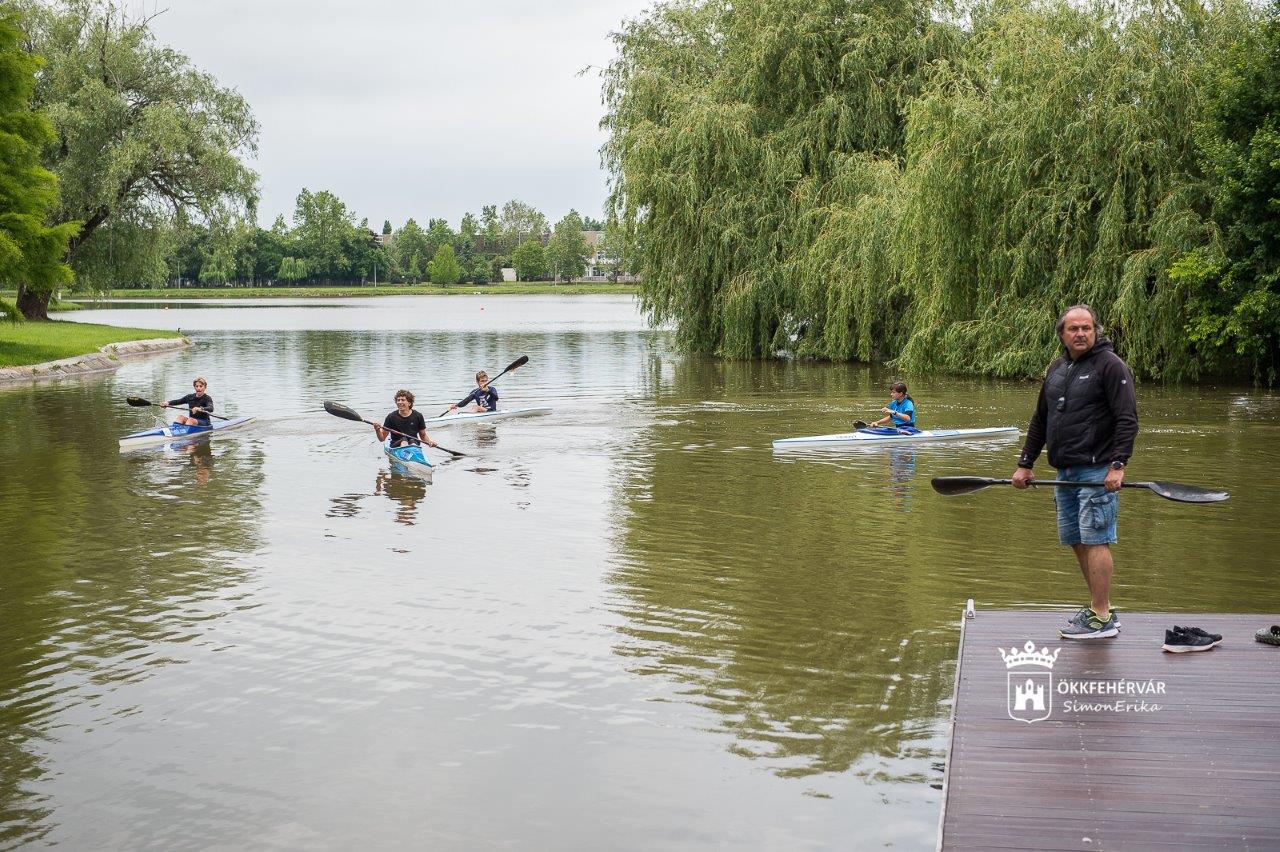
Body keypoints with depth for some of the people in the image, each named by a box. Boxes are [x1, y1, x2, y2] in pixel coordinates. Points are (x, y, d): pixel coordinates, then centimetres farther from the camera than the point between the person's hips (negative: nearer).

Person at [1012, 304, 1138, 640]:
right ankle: (1101, 608, 20)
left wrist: (1118, 465, -21)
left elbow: (1127, 420, -12)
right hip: (1066, 472, 8)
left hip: (1097, 472, -8)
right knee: (1077, 542, 10)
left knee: (1095, 540, -9)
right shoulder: (1056, 369, 17)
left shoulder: (1111, 365, -6)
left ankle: (1101, 619, -6)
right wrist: (1025, 464, 21)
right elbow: (1039, 420, 24)